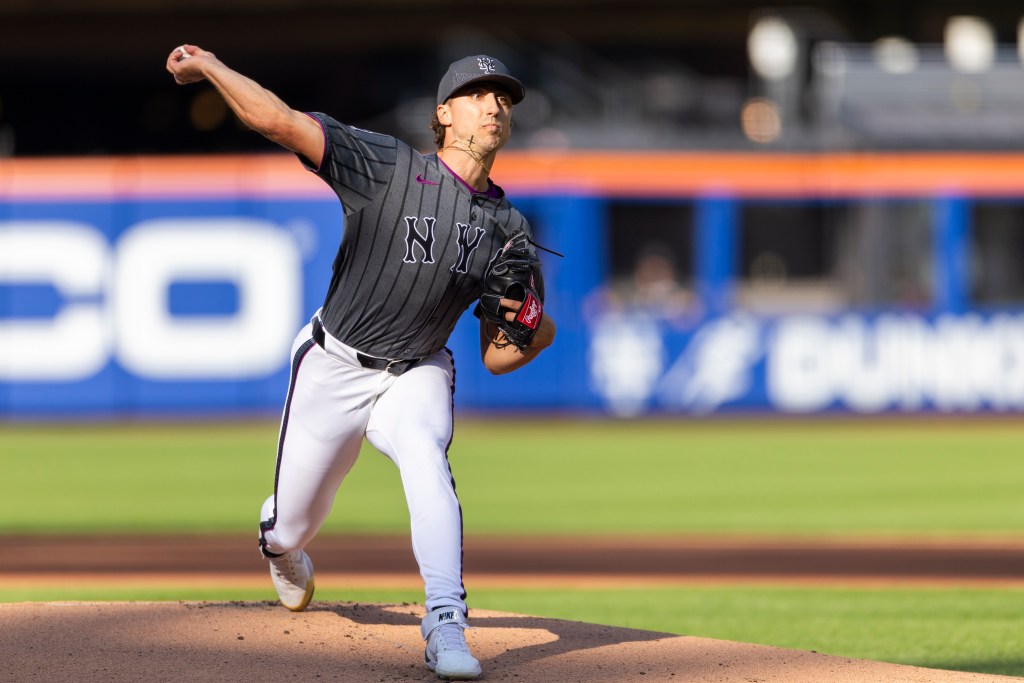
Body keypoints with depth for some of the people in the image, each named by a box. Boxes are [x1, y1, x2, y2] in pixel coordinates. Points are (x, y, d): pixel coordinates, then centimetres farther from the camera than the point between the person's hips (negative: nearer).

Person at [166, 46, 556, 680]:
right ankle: (280, 542, 50)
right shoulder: (388, 167, -17)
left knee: (425, 458, -32)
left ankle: (446, 627, -38)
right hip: (334, 367, -2)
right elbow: (275, 118, -25)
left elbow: (497, 358, -2)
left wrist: (539, 334, -23)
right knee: (293, 528, 9)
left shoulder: (509, 229, -3)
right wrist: (207, 64, -19)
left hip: (417, 376, 2)